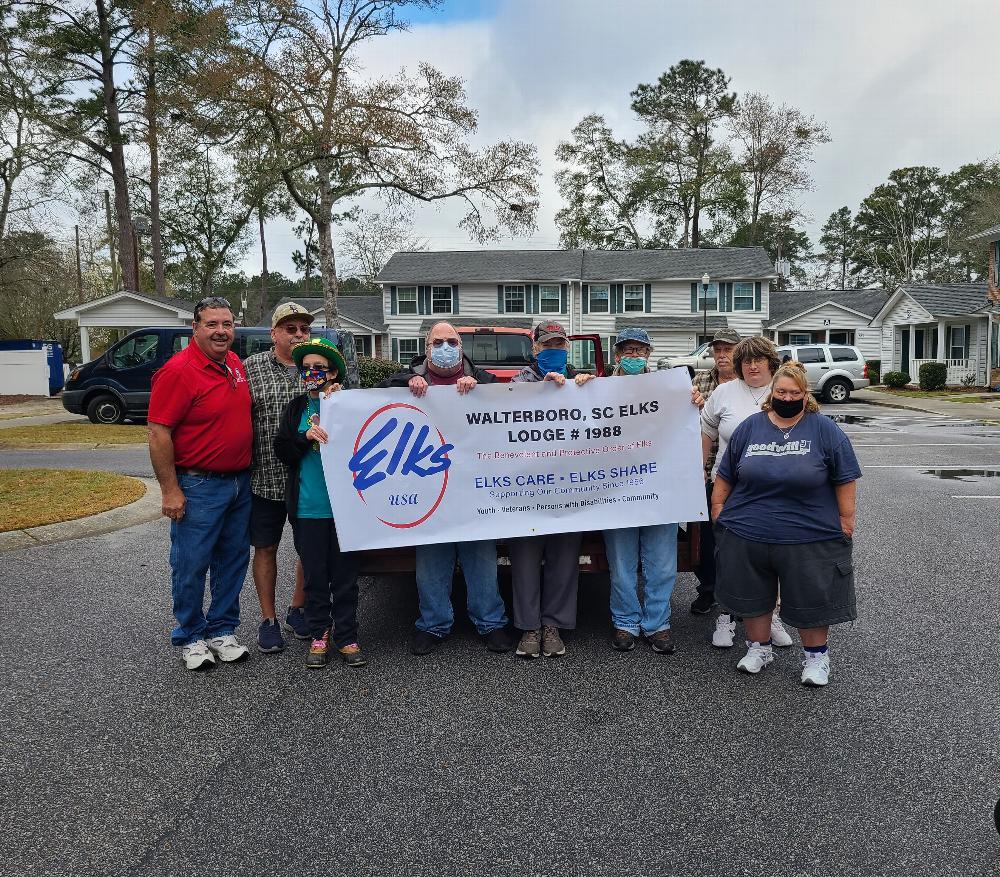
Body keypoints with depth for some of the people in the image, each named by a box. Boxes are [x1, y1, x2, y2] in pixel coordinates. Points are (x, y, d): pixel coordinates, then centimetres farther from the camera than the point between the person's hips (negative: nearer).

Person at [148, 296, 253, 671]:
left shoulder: (236, 363, 8)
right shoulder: (178, 371, -15)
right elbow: (158, 434, -16)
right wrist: (170, 490, -17)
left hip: (240, 483, 7)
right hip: (198, 486, -7)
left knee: (233, 561, 14)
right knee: (192, 566, 4)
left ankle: (222, 631, 28)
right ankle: (190, 638, 21)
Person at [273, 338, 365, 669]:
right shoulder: (295, 409, 7)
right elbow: (282, 451, 1)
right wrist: (306, 437, -17)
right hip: (307, 508, 2)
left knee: (345, 576, 9)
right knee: (315, 576, 12)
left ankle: (346, 637, 21)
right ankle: (319, 635, 26)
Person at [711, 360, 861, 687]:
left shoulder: (825, 430, -4)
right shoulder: (749, 427, 3)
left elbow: (845, 479, -1)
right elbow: (725, 474, 9)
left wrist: (846, 519, -3)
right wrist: (718, 510, 7)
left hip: (810, 537, -2)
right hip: (748, 535, 2)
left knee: (812, 599, 8)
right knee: (752, 596, 12)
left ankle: (816, 656, 27)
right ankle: (759, 647, 30)